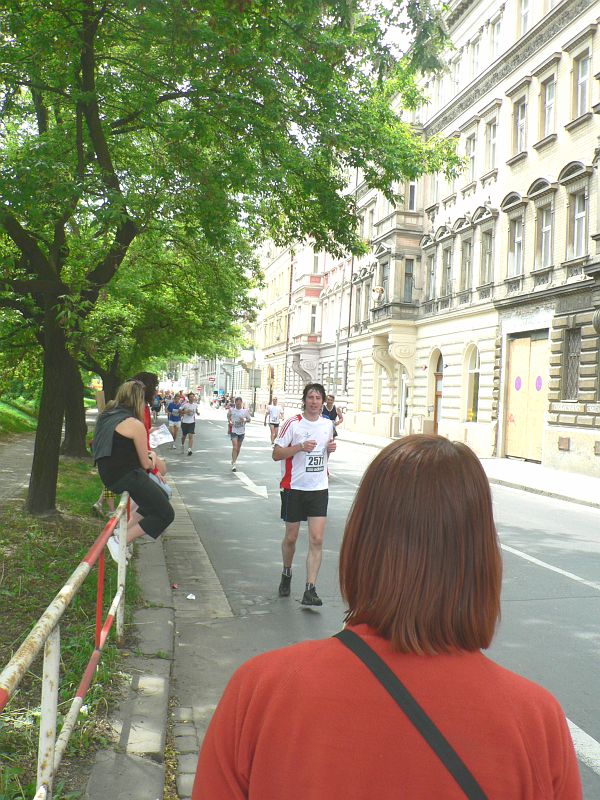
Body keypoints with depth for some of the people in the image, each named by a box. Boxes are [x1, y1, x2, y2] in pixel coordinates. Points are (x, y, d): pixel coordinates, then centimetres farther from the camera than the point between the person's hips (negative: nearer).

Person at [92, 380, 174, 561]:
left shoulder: (106, 416, 12)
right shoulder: (134, 424, -14)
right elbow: (145, 464, -7)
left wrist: (149, 454, 11)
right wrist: (154, 461, 16)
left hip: (109, 475, 9)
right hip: (126, 477, -9)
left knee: (160, 496, 24)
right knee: (166, 514, -5)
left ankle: (125, 527, 14)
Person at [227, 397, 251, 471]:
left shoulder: (245, 411, -4)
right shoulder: (231, 410, -4)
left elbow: (249, 419, 6)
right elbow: (228, 415, 15)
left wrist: (244, 420, -14)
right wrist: (229, 421, -3)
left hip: (242, 431, 2)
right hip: (234, 431, -2)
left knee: (238, 448, 14)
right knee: (235, 447, -14)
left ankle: (234, 461, 36)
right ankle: (233, 464, -15)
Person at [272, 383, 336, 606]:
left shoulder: (328, 424, 7)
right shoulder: (292, 424, -7)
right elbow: (276, 454, -8)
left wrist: (330, 449, 0)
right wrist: (300, 447, -22)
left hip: (319, 489, 3)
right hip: (294, 487, -3)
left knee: (316, 540, -7)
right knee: (291, 537, 10)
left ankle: (310, 590, -4)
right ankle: (286, 574, 37)